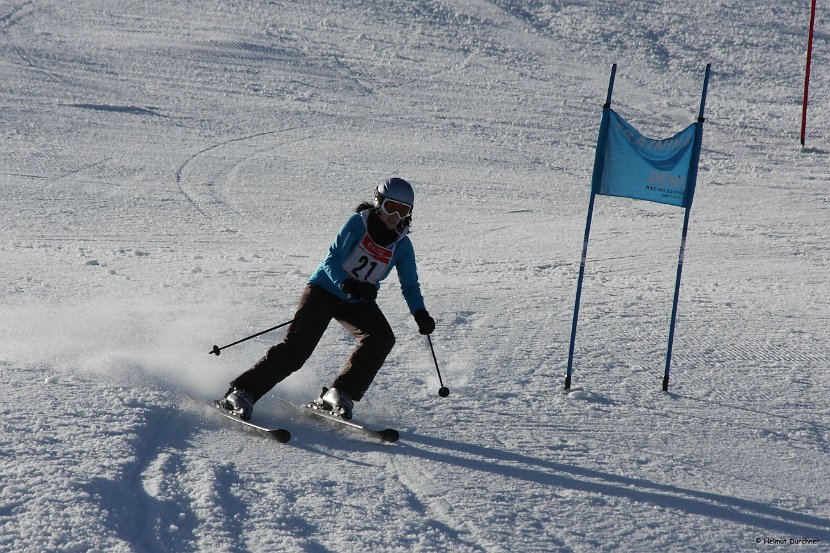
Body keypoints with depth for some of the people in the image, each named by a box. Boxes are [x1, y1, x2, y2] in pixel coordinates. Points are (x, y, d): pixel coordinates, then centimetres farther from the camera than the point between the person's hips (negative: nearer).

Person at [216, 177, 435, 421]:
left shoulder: (402, 245, -2)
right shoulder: (358, 223, -13)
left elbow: (410, 286, 7)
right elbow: (332, 261, -20)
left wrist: (420, 314, -11)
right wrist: (347, 284, -39)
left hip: (358, 303, 4)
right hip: (325, 289, -4)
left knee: (382, 338, -22)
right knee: (297, 347, -17)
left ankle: (338, 394, -19)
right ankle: (241, 393, -13)